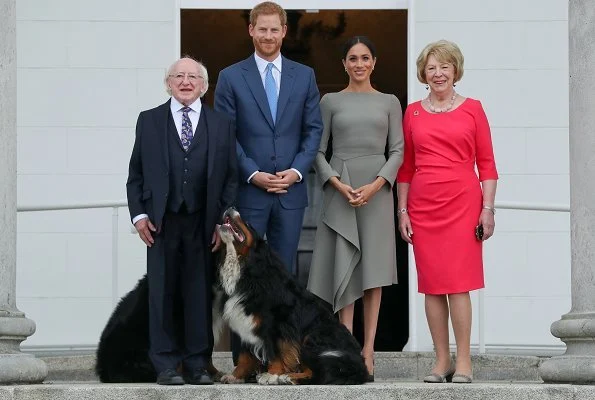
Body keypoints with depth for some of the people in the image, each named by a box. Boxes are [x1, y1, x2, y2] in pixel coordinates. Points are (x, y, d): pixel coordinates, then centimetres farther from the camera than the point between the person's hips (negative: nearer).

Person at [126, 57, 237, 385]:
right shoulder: (149, 121, 8)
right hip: (161, 222, 0)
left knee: (200, 293, 2)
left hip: (203, 222, 0)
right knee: (162, 293, 1)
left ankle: (196, 365, 9)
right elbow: (136, 174, 8)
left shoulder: (221, 124, 8)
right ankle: (166, 366, 5)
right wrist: (138, 215, -2)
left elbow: (230, 177, 7)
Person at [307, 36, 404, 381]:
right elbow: (318, 150, 5)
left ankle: (368, 351, 1)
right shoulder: (331, 101, 7)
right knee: (345, 267, -4)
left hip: (377, 190, 1)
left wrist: (376, 185, -11)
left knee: (373, 269, 0)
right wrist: (338, 184, -11)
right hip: (340, 189, -1)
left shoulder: (389, 102, 9)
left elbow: (398, 150, 4)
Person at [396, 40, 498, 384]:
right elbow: (406, 166, 13)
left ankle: (464, 362, -3)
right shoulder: (413, 113, 10)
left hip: (462, 203, -3)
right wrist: (402, 211, 7)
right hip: (423, 206, 3)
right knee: (431, 285, 2)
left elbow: (487, 164, 3)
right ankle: (442, 361, 8)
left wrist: (488, 209, -4)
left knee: (458, 283, -8)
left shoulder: (472, 109, 4)